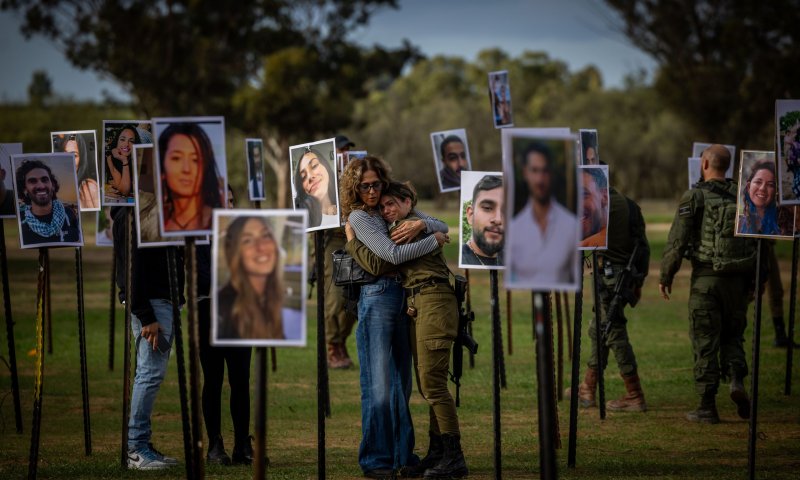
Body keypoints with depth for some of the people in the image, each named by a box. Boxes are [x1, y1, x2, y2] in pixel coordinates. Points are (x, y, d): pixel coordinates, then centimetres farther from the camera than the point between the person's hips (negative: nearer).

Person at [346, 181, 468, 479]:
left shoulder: (409, 226, -7)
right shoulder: (417, 225, 24)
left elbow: (377, 265, -11)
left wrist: (352, 241, 1)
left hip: (433, 303, -11)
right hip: (418, 305, 11)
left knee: (432, 382, -13)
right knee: (427, 384, 10)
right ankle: (437, 453, 12)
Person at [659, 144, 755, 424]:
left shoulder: (695, 197, -6)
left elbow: (677, 241, -9)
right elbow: (758, 240, 9)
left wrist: (665, 276, 1)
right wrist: (754, 282, 17)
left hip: (706, 277, -3)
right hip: (737, 279, 3)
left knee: (705, 341, 2)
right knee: (733, 335, 18)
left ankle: (707, 408, 3)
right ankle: (736, 378, -9)